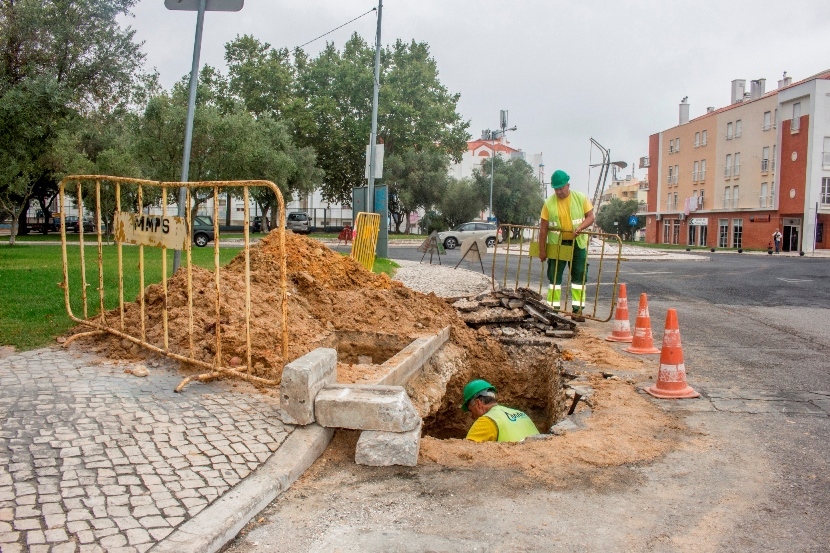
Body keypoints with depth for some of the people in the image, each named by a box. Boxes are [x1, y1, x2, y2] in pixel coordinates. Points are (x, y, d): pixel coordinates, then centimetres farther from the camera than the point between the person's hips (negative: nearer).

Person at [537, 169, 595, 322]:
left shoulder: (581, 198, -6)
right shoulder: (549, 203, -7)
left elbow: (590, 217, -4)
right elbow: (543, 227, -5)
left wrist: (580, 227, -25)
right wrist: (542, 249, -6)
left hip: (578, 243, 0)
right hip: (557, 244, 0)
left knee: (579, 276, 3)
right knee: (554, 276, 3)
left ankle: (577, 310, 10)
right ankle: (553, 308, 10)